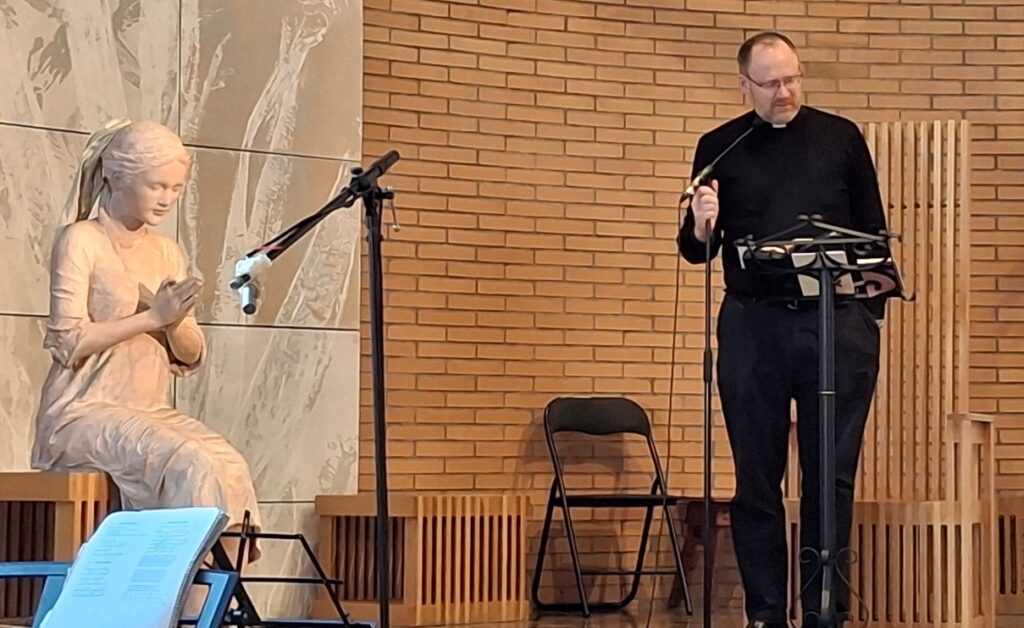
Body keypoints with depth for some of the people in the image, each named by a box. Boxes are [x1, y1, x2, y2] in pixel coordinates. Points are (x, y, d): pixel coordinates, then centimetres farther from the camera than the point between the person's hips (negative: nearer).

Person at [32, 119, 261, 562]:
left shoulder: (167, 252, 15)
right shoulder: (80, 241, -3)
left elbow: (191, 358, 15)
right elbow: (68, 342, -12)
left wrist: (176, 323, -8)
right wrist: (153, 316, -15)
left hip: (152, 411, 6)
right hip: (83, 412, -6)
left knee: (231, 466, -23)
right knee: (190, 464, -30)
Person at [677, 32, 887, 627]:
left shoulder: (841, 138, 7)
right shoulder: (720, 148, 7)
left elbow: (874, 231, 10)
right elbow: (697, 250, 8)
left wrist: (872, 308, -1)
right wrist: (702, 227, -15)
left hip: (838, 323, 0)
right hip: (753, 327, 0)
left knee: (832, 473, 1)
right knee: (757, 477, 3)